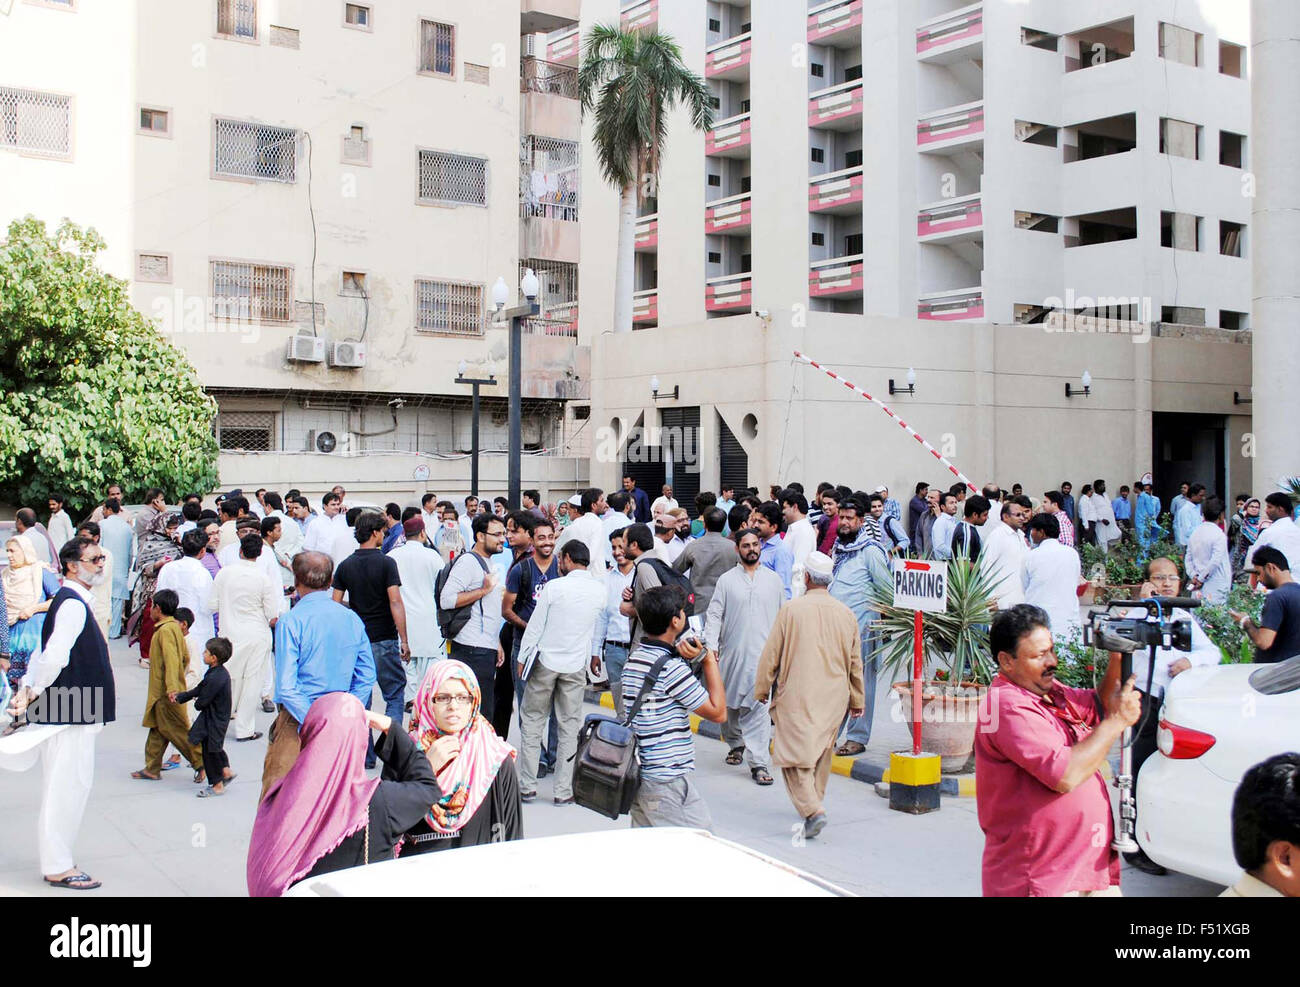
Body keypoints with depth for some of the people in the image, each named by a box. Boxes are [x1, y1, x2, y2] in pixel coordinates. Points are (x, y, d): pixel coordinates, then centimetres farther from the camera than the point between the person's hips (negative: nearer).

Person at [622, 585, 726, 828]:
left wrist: (687, 658, -2)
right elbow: (718, 713, -11)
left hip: (638, 775, 9)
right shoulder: (672, 668, -18)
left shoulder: (635, 656, 8)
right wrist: (709, 661, -4)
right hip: (668, 780, -9)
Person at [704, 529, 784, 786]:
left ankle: (759, 762, -11)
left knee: (758, 707, -10)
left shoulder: (774, 579, 10)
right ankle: (735, 744, 36)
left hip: (762, 653, -1)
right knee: (730, 703, 11)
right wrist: (711, 645, -9)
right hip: (732, 652, 1)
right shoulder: (726, 580, 6)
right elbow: (714, 614, 2)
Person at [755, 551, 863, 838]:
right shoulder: (846, 614, 4)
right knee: (821, 753, 19)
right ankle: (813, 802, 31)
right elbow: (855, 663, 12)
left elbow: (771, 655, -3)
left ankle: (812, 811, -18)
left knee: (796, 754, -3)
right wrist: (857, 699, 23)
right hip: (834, 697, 5)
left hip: (796, 697, -4)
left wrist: (762, 690, 10)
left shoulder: (791, 610, -7)